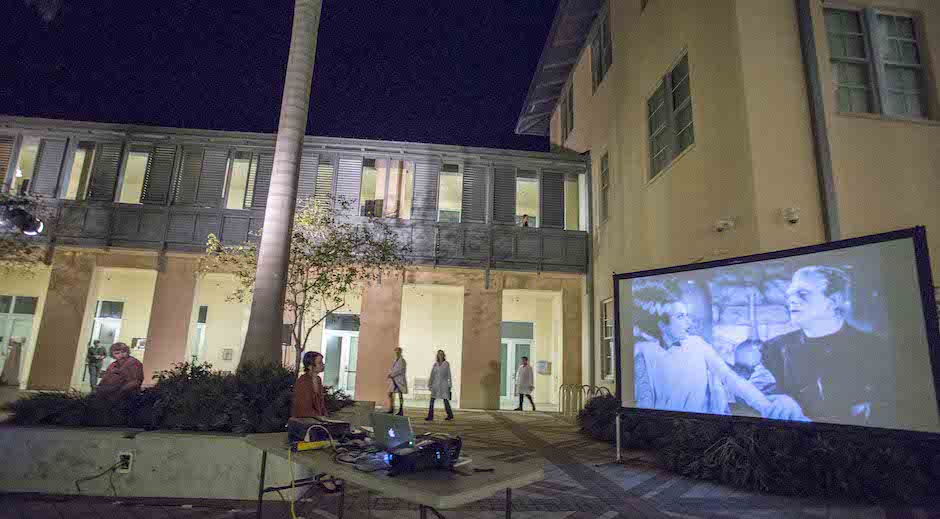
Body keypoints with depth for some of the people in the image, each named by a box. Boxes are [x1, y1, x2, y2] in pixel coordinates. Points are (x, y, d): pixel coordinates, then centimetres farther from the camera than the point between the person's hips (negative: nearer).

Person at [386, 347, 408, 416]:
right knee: (390, 394, 4)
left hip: (400, 379, -8)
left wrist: (392, 375, -16)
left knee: (400, 395, -3)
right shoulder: (396, 360, 14)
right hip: (394, 380, 8)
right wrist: (390, 374, -4)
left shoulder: (402, 360, -12)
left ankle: (401, 411, 3)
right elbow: (391, 369, 16)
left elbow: (400, 370, -20)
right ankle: (391, 409, 11)